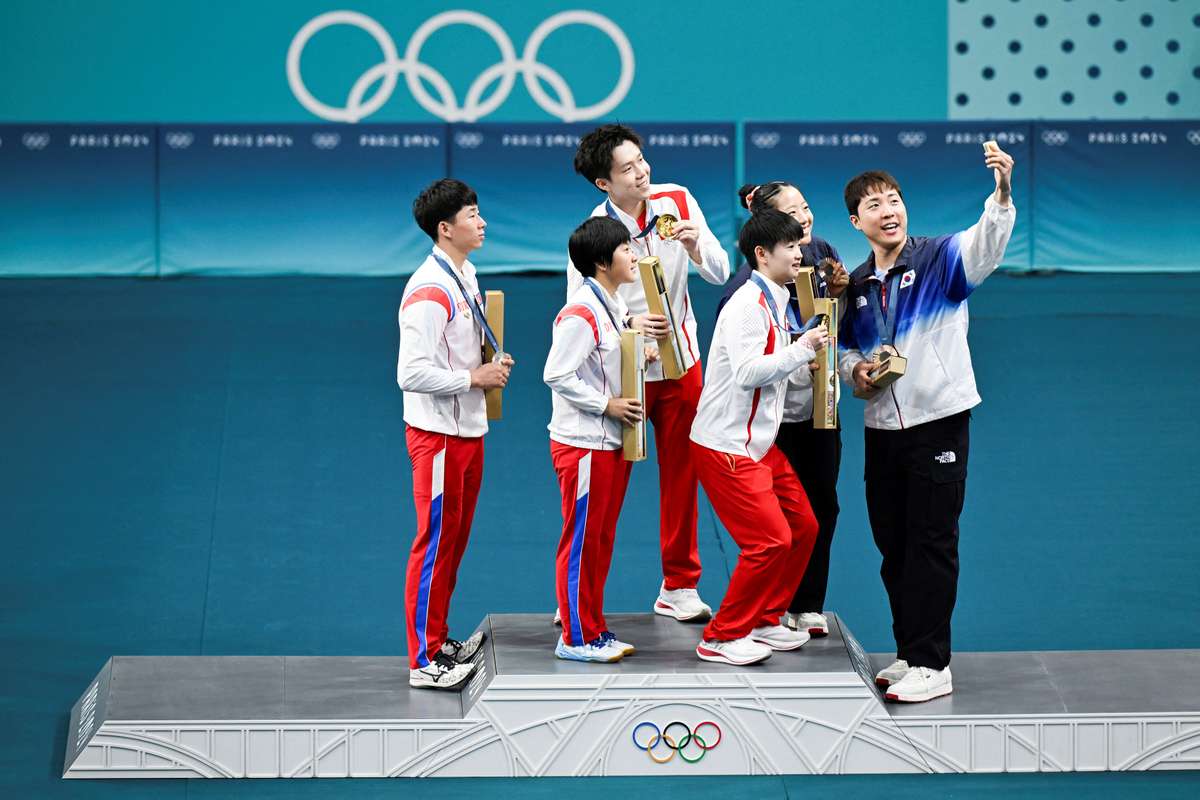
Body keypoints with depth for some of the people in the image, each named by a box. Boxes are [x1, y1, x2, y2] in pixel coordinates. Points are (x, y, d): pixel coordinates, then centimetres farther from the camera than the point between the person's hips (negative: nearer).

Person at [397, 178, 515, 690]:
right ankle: (424, 661, 4)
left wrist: (490, 367, 6)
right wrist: (473, 378, -18)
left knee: (455, 538, 17)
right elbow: (412, 374, -25)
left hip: (468, 428, 10)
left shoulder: (465, 275, 10)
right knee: (436, 542, -3)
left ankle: (439, 642, 28)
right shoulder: (428, 292, -21)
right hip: (437, 434, -10)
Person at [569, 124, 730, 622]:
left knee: (681, 475, 11)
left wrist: (696, 245, -23)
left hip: (681, 363, 4)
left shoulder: (677, 201, -6)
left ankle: (679, 587, 22)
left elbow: (719, 273, -3)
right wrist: (630, 325, -30)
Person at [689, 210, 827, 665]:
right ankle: (722, 638, 0)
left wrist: (806, 355, 8)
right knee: (771, 541, -12)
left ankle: (763, 622, 24)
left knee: (802, 526, 12)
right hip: (726, 445, -10)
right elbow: (747, 372, -27)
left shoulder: (773, 302, 13)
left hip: (759, 443, 10)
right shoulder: (747, 304, -18)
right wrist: (802, 350, -22)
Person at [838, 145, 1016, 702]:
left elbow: (987, 242, -26)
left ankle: (931, 665, 0)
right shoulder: (857, 285, 11)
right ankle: (910, 655, 22)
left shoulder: (940, 258, -6)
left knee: (932, 545, -4)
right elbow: (847, 348, 25)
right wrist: (855, 370, 1)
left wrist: (1002, 192, -45)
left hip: (938, 421, -6)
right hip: (881, 427, 6)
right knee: (893, 546, 11)